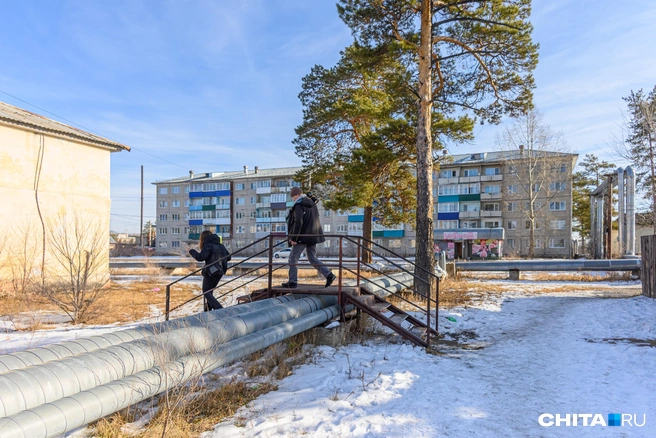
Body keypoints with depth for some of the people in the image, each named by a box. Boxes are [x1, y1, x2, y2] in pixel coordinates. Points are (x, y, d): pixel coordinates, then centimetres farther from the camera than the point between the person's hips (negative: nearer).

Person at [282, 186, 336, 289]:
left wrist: (293, 238, -18)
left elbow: (298, 223, -21)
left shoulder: (298, 205, -13)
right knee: (312, 258, 14)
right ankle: (329, 275, 3)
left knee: (293, 258, 3)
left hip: (302, 237, -8)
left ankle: (292, 282, 5)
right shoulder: (312, 204, 13)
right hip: (313, 236, 8)